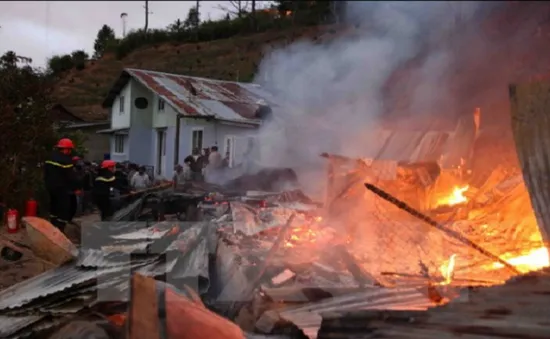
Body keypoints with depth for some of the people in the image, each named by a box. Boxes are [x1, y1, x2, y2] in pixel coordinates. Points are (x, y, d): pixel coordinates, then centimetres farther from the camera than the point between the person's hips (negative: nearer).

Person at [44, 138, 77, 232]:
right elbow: (70, 176, -18)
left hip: (50, 186, 9)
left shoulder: (51, 157, 13)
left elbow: (46, 172, 20)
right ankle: (59, 231, -10)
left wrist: (47, 183, 27)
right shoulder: (66, 160, -16)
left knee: (54, 208, 19)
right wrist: (75, 188, -9)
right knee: (64, 210, -5)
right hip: (61, 188, -9)